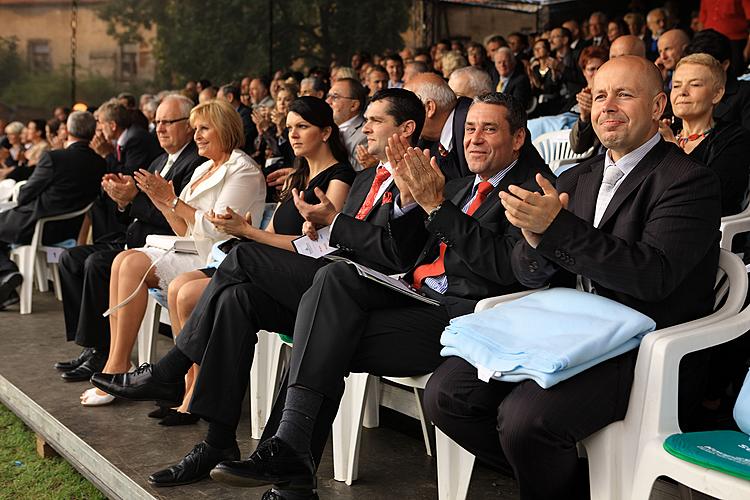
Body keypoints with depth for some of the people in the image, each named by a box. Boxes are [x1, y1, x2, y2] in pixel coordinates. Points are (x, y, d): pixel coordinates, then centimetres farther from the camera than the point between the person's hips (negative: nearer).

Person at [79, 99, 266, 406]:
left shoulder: (243, 171, -6)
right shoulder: (203, 170, 21)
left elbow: (219, 229, -17)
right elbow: (185, 230, 18)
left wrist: (172, 199, -13)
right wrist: (160, 200, 3)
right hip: (195, 256, 9)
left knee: (135, 264, -22)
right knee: (124, 259, -11)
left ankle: (118, 365, -17)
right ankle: (116, 361, -14)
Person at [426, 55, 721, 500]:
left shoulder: (689, 181, -7)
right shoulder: (576, 179, 15)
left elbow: (653, 275, -21)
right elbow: (532, 275, 12)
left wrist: (557, 226, -26)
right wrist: (534, 238, -13)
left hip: (643, 353, -7)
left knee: (524, 417, -30)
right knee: (445, 393, -7)